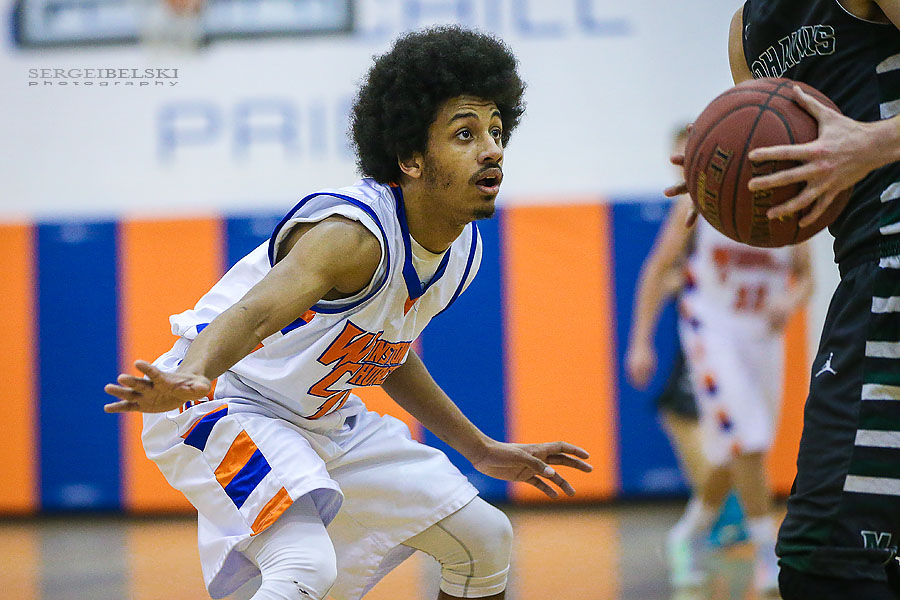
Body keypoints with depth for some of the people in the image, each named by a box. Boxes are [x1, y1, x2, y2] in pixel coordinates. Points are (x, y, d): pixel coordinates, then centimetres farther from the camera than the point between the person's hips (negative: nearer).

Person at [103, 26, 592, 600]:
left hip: (325, 420, 9)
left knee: (485, 539, 10)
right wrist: (191, 376, -68)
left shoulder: (464, 250, -1)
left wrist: (482, 451, 24)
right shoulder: (356, 233, -29)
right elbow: (256, 313, -46)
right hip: (227, 403, -9)